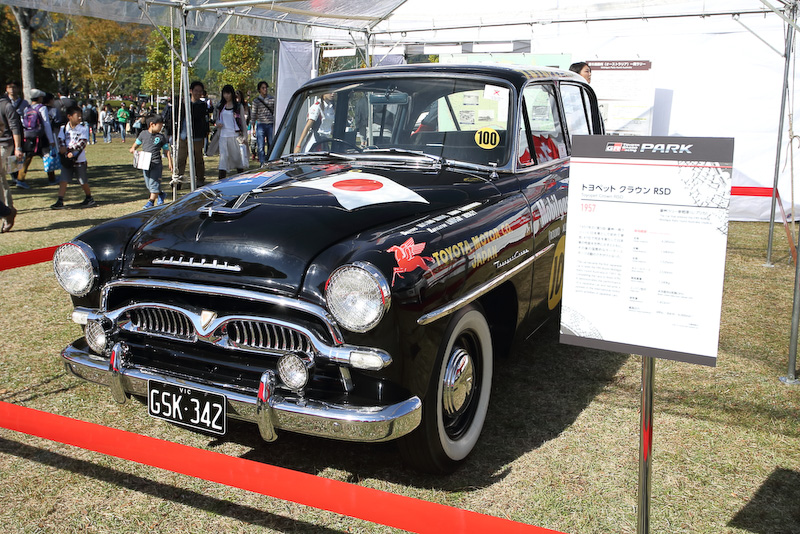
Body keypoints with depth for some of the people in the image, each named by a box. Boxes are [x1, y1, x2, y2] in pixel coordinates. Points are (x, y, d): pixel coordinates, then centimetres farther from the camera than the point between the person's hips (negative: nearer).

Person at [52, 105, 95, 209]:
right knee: (63, 180, -3)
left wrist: (73, 153, -22)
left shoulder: (83, 128, -3)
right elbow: (61, 141, -1)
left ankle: (89, 198, 27)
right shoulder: (63, 128, 5)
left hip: (79, 160, -2)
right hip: (66, 161, 2)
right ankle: (60, 202, -2)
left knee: (83, 181, 7)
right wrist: (62, 148, -22)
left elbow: (82, 143, -12)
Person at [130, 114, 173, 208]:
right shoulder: (143, 134, 7)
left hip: (156, 163, -4)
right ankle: (161, 194, 33)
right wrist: (133, 149, -4)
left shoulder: (162, 137, 1)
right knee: (148, 184, 11)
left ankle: (151, 201, 2)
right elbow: (136, 143, 19)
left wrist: (170, 163, 1)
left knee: (154, 183, -6)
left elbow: (167, 151, 6)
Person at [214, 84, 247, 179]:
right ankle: (221, 179, -12)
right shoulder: (220, 107, 12)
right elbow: (217, 119, 22)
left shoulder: (238, 106, 2)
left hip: (234, 135, -2)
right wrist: (218, 123, -2)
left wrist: (244, 136, 0)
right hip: (223, 135, 2)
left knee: (236, 156, 5)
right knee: (223, 156, -6)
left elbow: (243, 121, 4)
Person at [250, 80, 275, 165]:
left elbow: (275, 112, 12)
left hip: (270, 124, 1)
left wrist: (275, 125, 8)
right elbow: (254, 114, 8)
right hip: (260, 124, -1)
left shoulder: (272, 99, 7)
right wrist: (253, 126, 5)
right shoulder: (256, 100, 5)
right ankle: (262, 163, 1)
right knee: (261, 146, -3)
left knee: (271, 145, 3)